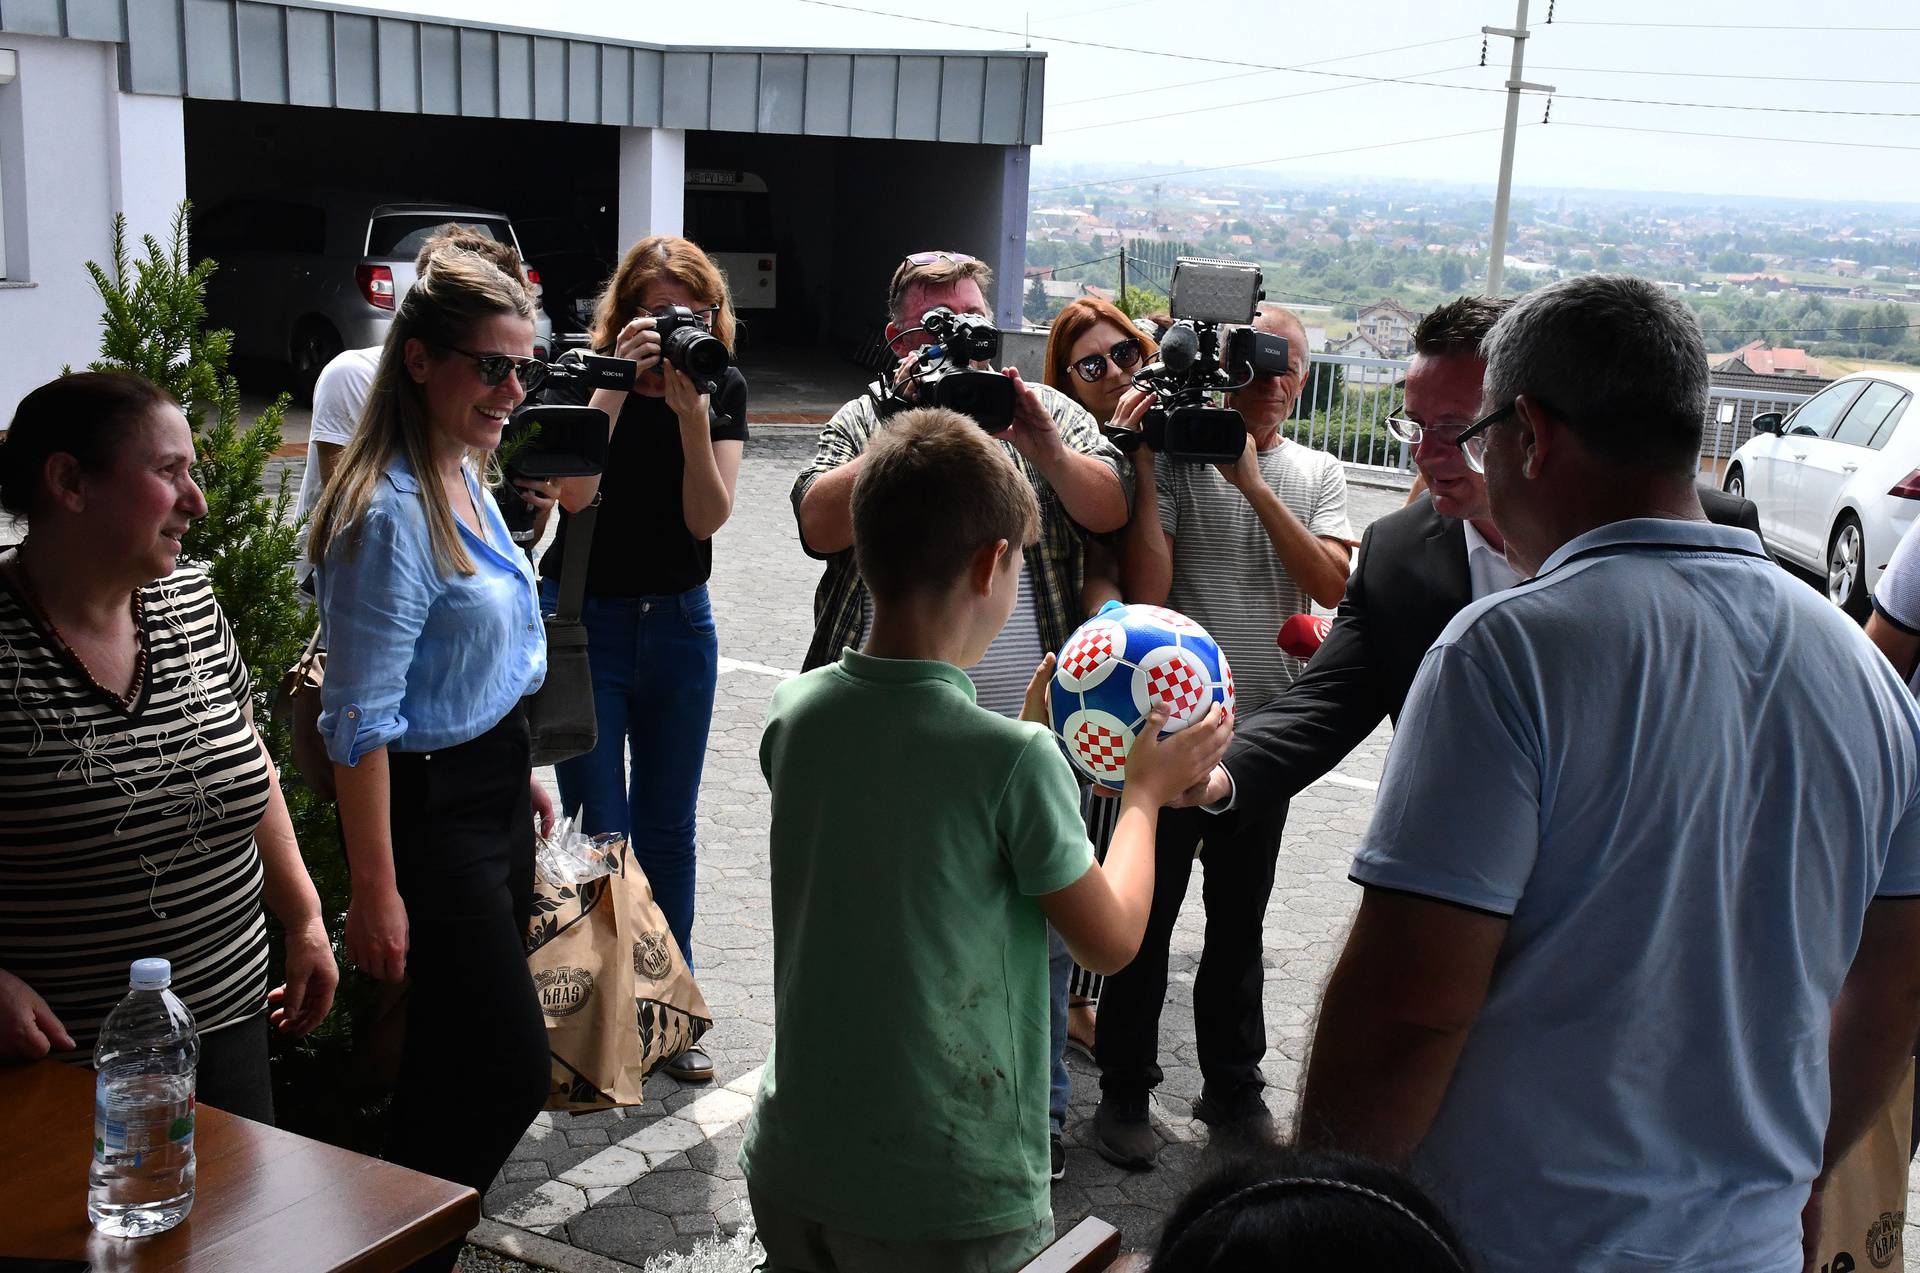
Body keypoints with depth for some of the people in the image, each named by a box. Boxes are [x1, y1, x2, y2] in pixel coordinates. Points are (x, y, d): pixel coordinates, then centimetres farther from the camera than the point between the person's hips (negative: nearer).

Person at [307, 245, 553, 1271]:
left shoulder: (463, 477, 7)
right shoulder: (390, 513, -22)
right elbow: (360, 723, -22)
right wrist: (375, 890, -21)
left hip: (489, 789, 9)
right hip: (428, 812, -9)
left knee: (461, 1061, 17)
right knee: (510, 1072, -3)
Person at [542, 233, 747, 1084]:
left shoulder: (722, 387, -3)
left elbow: (707, 518, -13)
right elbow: (573, 492, -26)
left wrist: (691, 412, -24)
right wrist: (616, 383, -29)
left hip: (678, 623, 3)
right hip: (583, 620, -2)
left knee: (668, 829, 10)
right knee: (599, 829, -1)